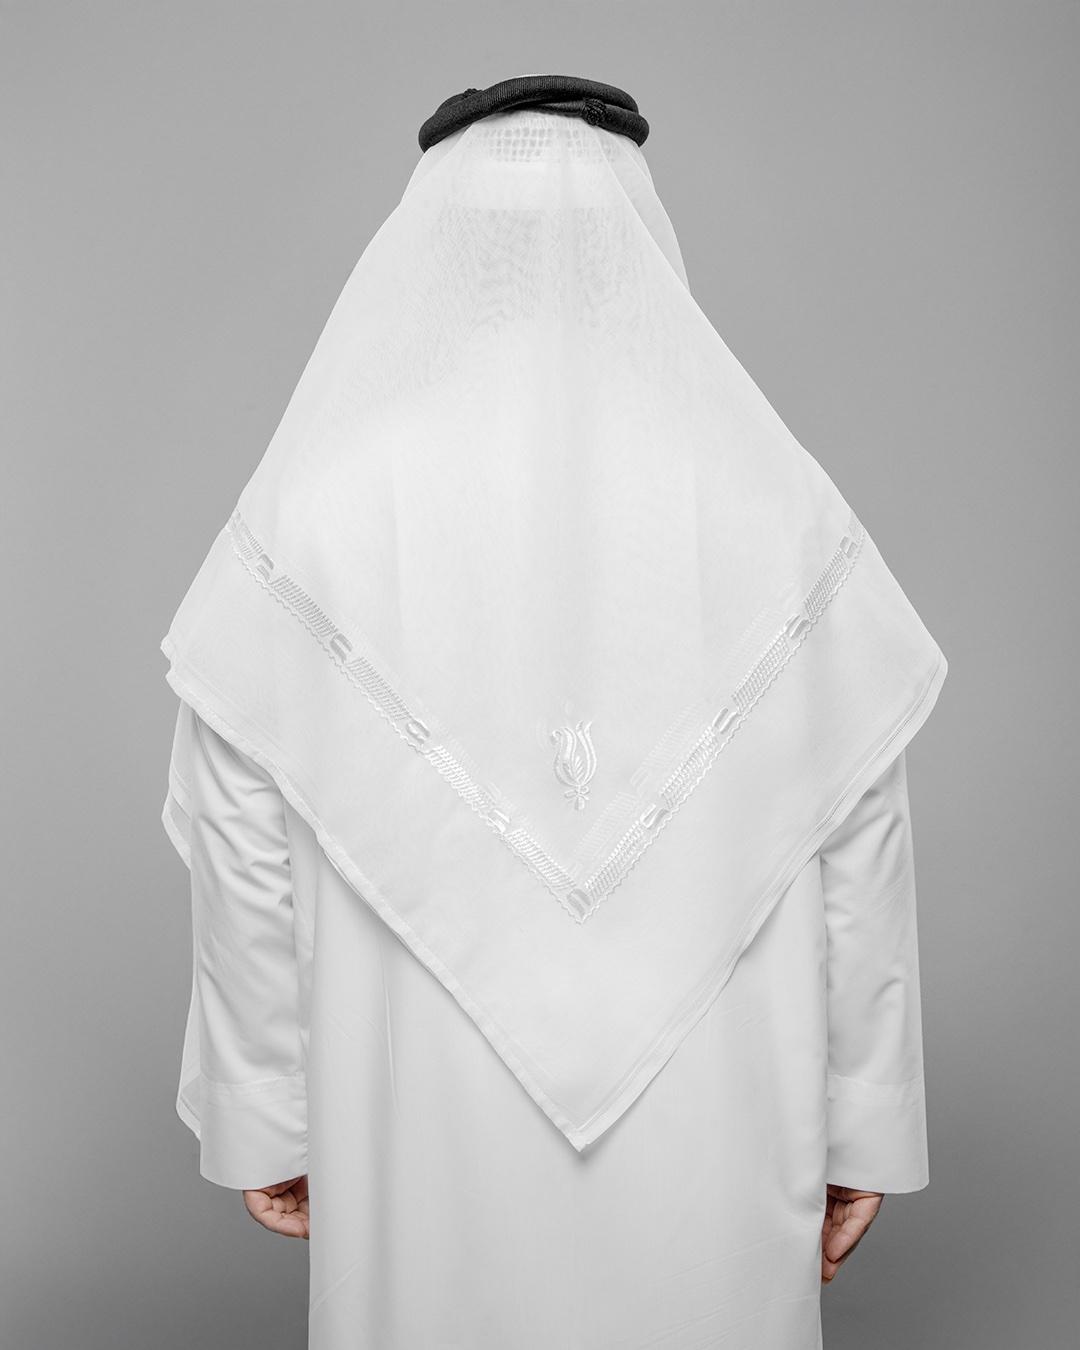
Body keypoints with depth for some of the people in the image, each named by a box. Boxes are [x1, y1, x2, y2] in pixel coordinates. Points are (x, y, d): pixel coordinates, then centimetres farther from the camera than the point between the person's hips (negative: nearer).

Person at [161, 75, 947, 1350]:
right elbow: (862, 868, -4)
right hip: (711, 1145, 1)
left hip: (426, 1145, 0)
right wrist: (858, 1130, 8)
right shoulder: (781, 504, -9)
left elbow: (245, 872, -5)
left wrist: (264, 1120, 9)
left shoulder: (307, 508, -10)